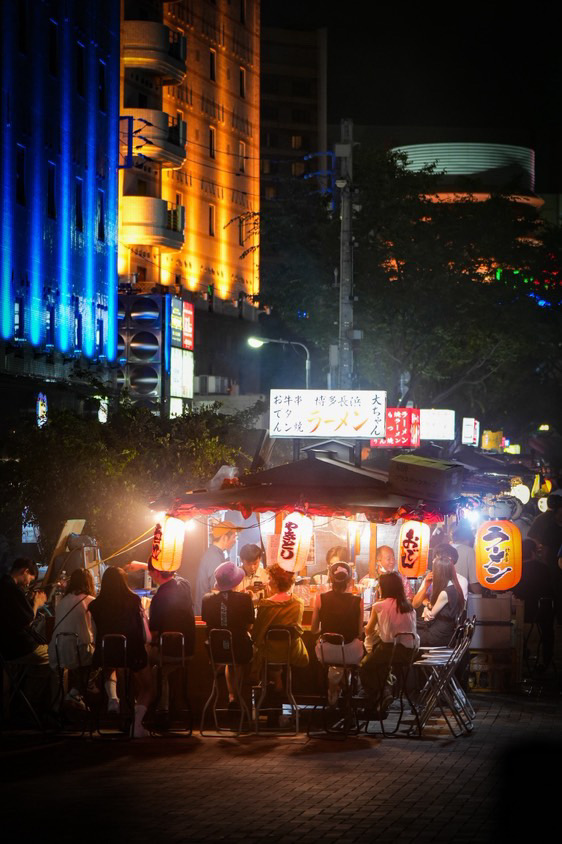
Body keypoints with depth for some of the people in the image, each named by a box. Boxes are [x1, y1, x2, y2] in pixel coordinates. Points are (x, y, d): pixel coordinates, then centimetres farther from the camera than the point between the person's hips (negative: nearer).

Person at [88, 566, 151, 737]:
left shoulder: (96, 605, 0)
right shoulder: (133, 601, -3)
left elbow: (96, 638, 6)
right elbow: (146, 636, -2)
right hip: (133, 653, -1)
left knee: (109, 671, 37)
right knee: (146, 689, 21)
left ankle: (112, 697, 5)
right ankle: (137, 722, -7)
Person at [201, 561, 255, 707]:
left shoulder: (208, 599, -13)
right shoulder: (245, 598, -18)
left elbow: (206, 620, 4)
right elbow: (248, 625, -8)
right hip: (241, 651, -2)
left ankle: (232, 696, 37)